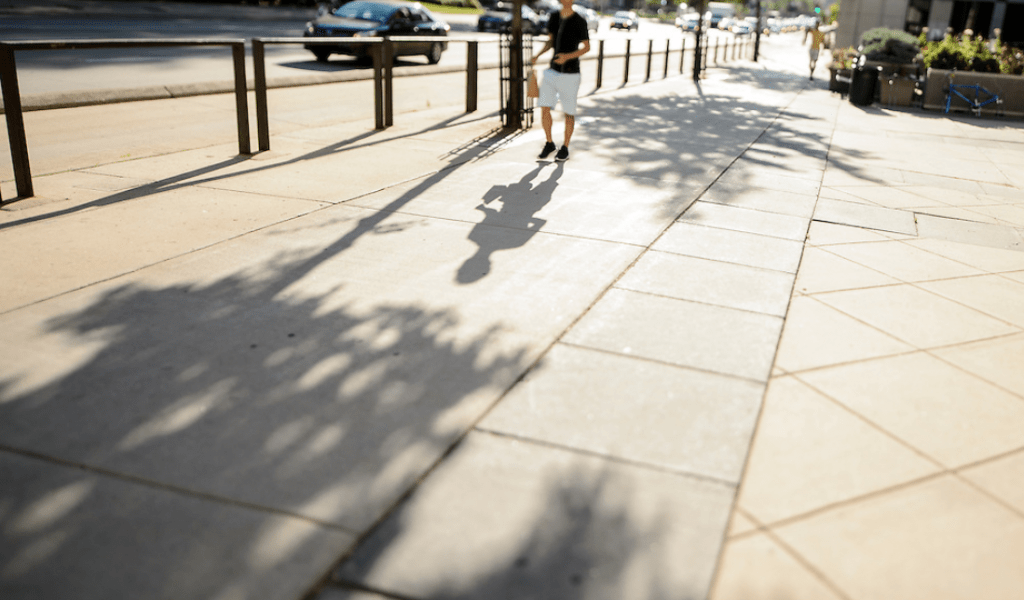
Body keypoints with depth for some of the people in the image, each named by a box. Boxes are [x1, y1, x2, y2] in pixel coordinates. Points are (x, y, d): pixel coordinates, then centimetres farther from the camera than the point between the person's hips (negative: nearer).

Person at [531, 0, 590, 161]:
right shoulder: (554, 17, 5)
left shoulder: (579, 21, -10)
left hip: (570, 74, -4)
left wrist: (568, 56, -23)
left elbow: (587, 47, -7)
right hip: (552, 71, 5)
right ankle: (549, 143, 17)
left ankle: (565, 148, 21)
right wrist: (538, 54, -4)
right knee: (544, 108, -3)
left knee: (568, 112, 4)